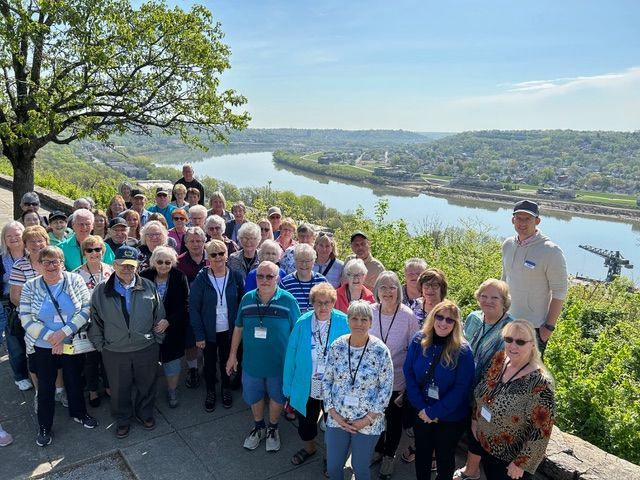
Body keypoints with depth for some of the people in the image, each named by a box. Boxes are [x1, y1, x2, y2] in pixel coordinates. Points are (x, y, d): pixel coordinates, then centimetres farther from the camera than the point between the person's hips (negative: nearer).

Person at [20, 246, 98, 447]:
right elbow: (26, 319, -9)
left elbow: (86, 309, -13)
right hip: (44, 347, 0)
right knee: (45, 386, 13)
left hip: (73, 344, 0)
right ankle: (44, 426, 31)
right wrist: (50, 337, -17)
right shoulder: (30, 287, -6)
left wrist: (64, 332, -20)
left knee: (75, 381, 17)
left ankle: (78, 413, 40)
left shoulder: (75, 281, -9)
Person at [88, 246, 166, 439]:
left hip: (147, 349, 0)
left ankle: (145, 413, 43)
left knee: (146, 385, 18)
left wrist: (157, 338, 4)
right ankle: (122, 420, 40)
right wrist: (100, 345, 4)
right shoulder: (101, 291, -5)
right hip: (114, 352, 0)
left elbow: (159, 315, 4)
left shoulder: (148, 287, -4)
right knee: (119, 390, 16)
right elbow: (95, 321, 3)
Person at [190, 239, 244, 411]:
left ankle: (226, 389, 42)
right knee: (209, 363, 15)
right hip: (209, 331, -1)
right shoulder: (201, 279, -13)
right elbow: (193, 308, -10)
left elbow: (242, 303, -2)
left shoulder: (236, 277, -8)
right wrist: (199, 335, -11)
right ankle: (210, 392, 39)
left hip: (229, 330, 1)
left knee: (227, 361, 18)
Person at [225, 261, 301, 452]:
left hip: (279, 363, -2)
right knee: (253, 396, 20)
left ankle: (273, 429, 44)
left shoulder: (288, 300, -15)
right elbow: (238, 328, 5)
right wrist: (232, 355, 7)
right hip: (251, 362, 3)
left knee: (276, 397, 18)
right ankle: (259, 427, 47)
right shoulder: (247, 299, -5)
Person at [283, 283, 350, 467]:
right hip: (306, 386, 1)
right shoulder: (302, 323, -13)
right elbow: (291, 357, -7)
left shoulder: (344, 323, -16)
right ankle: (308, 447, 55)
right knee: (306, 420, 24)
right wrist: (288, 386, -2)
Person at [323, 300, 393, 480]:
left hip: (368, 422, -2)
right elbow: (326, 381, 1)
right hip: (337, 419, 3)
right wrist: (333, 412, -7)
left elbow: (386, 388, -9)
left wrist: (368, 419, -12)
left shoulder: (380, 350, -14)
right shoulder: (337, 346, -6)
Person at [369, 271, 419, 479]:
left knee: (394, 418, 17)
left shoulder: (408, 316, -17)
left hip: (397, 380, -2)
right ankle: (377, 449, 47)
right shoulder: (370, 312, -11)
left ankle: (389, 455, 43)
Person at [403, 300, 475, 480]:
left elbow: (461, 388, -18)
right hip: (421, 413, 3)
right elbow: (408, 373, -7)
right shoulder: (418, 340, -10)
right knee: (422, 454, 21)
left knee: (445, 457, 17)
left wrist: (434, 412, -18)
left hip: (450, 417, -3)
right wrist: (421, 407, -14)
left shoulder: (463, 350, -18)